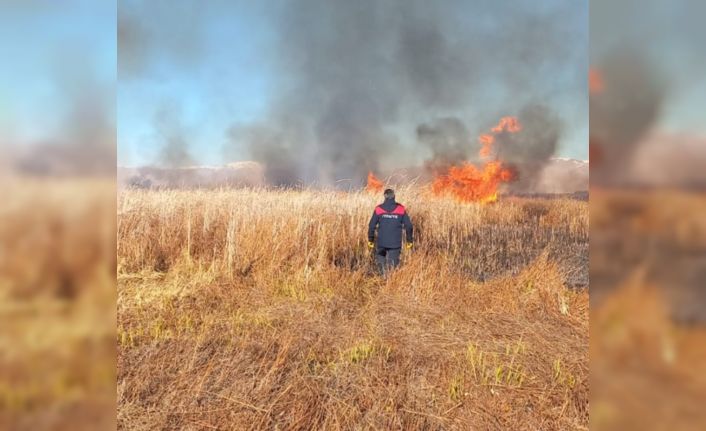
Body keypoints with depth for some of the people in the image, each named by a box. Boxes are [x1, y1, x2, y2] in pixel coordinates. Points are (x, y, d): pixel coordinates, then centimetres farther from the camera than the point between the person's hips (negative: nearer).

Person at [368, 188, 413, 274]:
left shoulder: (378, 209, -3)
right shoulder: (401, 209, -1)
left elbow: (372, 225, -1)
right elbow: (408, 226, 1)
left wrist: (370, 239, 10)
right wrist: (409, 240, 12)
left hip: (381, 242, 0)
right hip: (396, 243, 0)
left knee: (380, 257, 21)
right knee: (393, 263, 9)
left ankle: (385, 273, 0)